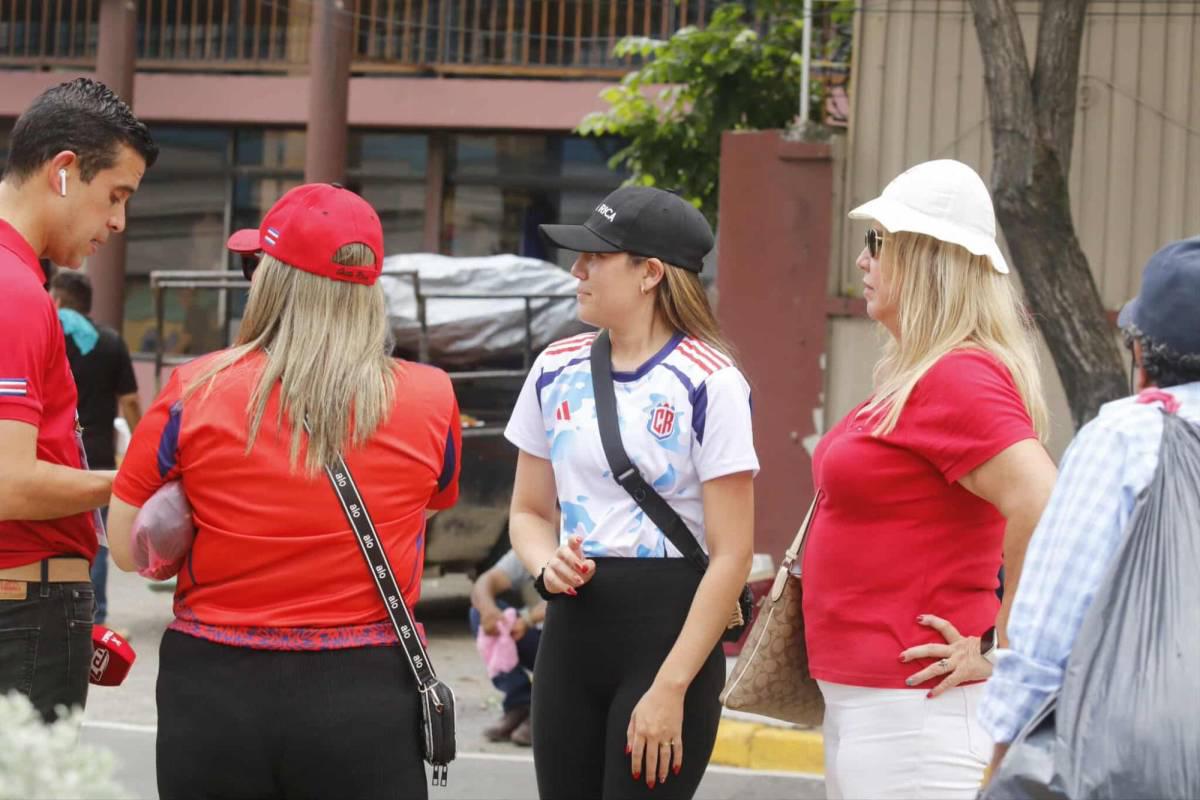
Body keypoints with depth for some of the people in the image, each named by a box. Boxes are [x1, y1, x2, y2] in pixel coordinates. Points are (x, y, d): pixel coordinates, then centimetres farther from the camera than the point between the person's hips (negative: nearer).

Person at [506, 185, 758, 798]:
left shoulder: (709, 383, -10)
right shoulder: (558, 369, 9)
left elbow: (731, 556, -12)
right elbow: (529, 511, 19)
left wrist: (670, 689, -16)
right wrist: (547, 565, -5)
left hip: (669, 632, -6)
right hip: (571, 631, 6)